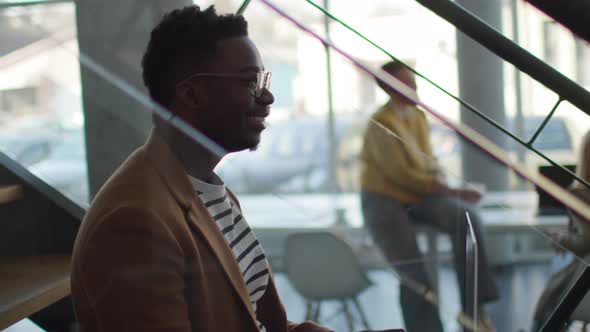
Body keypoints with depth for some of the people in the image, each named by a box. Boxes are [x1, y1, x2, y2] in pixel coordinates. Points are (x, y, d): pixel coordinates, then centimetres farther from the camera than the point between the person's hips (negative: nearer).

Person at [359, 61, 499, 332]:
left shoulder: (419, 117, 11)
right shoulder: (381, 123, -13)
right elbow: (402, 174, -15)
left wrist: (438, 185, -7)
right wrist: (448, 192, -14)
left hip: (418, 195, 6)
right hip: (385, 200, -6)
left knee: (465, 216, -24)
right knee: (413, 275, -18)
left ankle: (473, 307, -23)